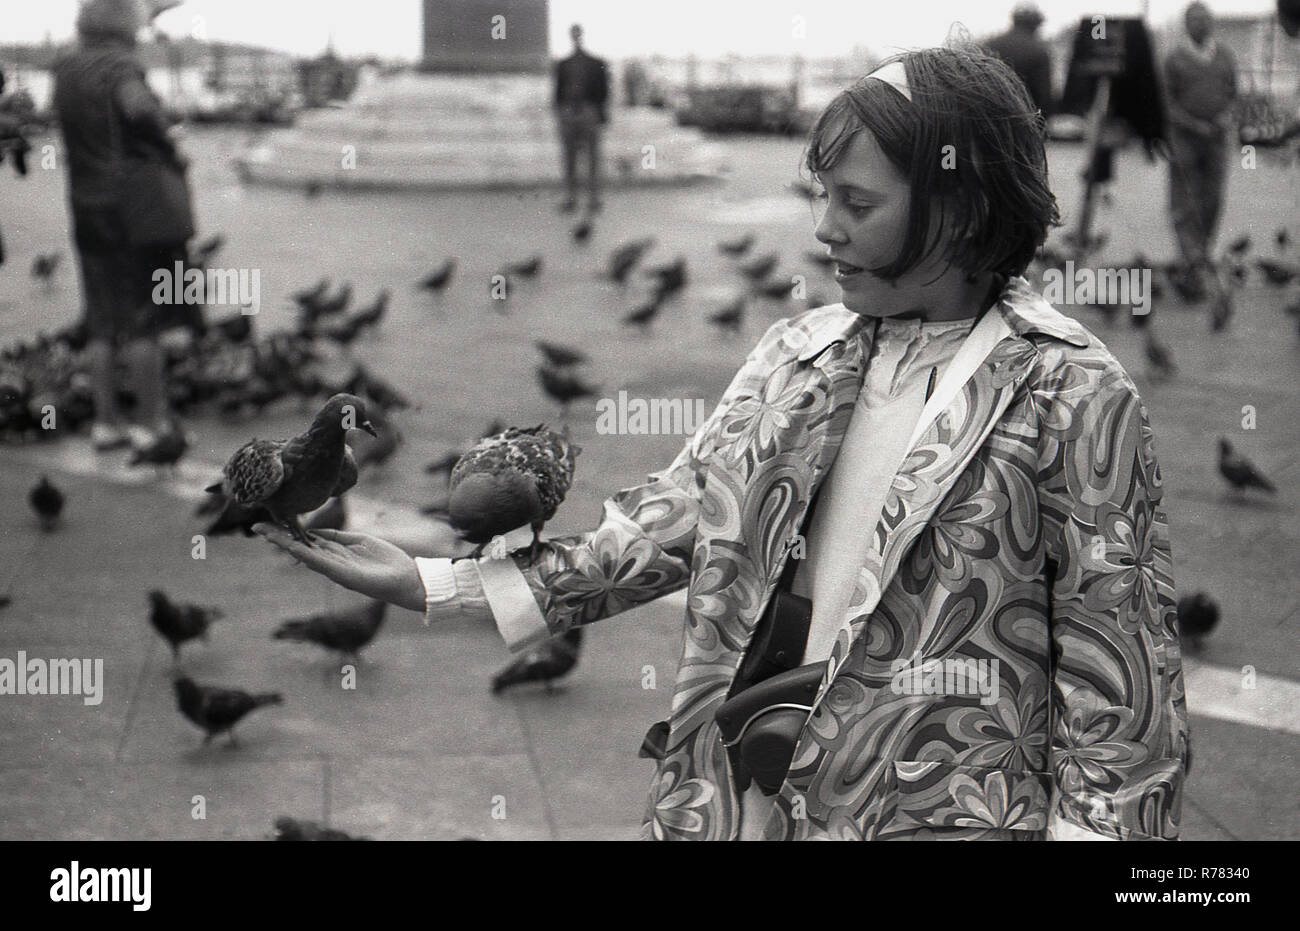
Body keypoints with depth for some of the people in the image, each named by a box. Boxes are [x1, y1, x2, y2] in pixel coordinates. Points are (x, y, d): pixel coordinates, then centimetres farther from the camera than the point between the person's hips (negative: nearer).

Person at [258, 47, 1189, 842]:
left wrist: (1093, 819, -12)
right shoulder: (795, 356, 5)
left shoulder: (1073, 397, -10)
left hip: (950, 810, -5)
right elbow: (670, 524, 4)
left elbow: (1120, 658, -9)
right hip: (751, 793, 5)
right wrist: (431, 586, -2)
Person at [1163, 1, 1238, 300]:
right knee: (1185, 205, -7)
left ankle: (1200, 258, 18)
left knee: (1212, 202, 4)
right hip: (1183, 138, -3)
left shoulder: (1225, 57, 7)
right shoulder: (1174, 60, -2)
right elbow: (1169, 102, -2)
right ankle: (1194, 267, -11)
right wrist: (1196, 126, -14)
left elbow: (1232, 94, 14)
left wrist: (1227, 116, -7)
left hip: (1216, 139, 3)